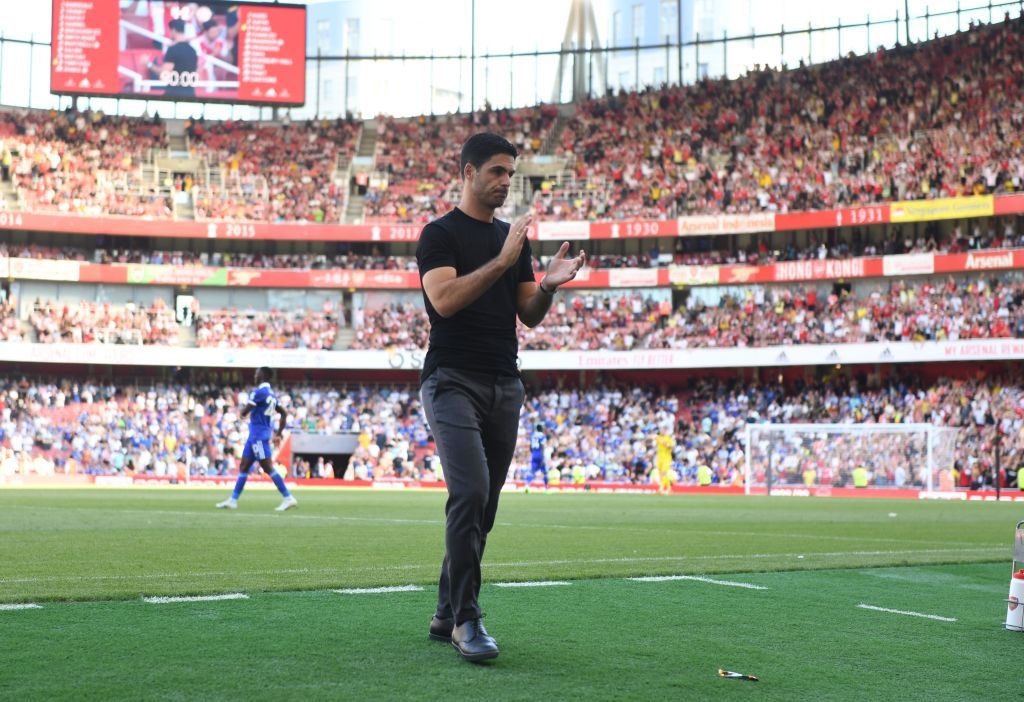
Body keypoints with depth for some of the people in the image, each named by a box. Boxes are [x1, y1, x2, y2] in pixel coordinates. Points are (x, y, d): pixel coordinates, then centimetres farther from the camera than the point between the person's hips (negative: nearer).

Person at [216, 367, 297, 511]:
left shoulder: (259, 392, -14)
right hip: (255, 436, 9)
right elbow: (284, 414, 18)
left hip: (258, 435, -9)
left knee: (268, 468, -10)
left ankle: (288, 498, -11)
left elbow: (244, 412, -15)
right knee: (243, 467, 12)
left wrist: (243, 412, 8)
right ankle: (233, 500, 15)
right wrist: (279, 433, 20)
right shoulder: (271, 394, 14)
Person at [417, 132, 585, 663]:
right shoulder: (440, 233, -2)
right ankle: (466, 618, -14)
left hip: (505, 387, 7)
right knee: (470, 492, -20)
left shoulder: (514, 238, 17)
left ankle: (446, 615, 16)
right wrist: (503, 261, -20)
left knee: (483, 504, 7)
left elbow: (529, 316, 15)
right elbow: (444, 298, -18)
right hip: (453, 382, -7)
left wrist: (549, 285, -5)